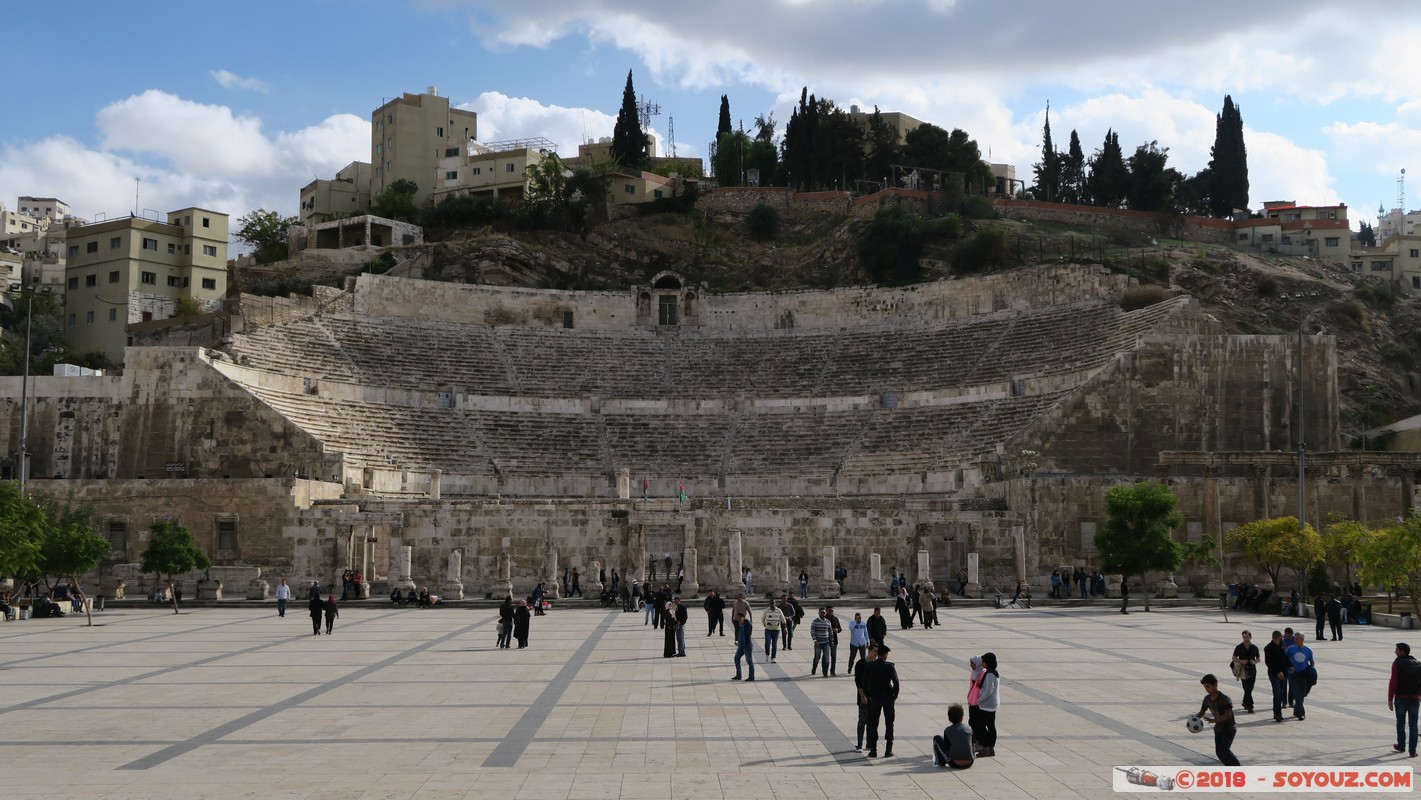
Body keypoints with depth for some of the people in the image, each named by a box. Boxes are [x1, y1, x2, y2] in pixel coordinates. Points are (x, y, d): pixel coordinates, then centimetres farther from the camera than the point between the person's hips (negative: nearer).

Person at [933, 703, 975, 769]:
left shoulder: (947, 730, 1)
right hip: (969, 764, 3)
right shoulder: (969, 729, 7)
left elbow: (947, 746, 9)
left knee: (937, 738, 13)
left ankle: (941, 762, 17)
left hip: (955, 764, -3)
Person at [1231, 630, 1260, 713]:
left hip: (1252, 669, 3)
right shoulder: (1239, 647, -1)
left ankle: (1245, 703, 27)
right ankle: (1250, 705, -11)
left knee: (1250, 688, 9)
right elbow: (1234, 658, 4)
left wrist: (1254, 662, -8)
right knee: (1247, 688, -10)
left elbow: (1258, 659, 14)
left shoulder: (1254, 647, 7)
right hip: (1243, 669, -3)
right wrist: (1241, 661, -14)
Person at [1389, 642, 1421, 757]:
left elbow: (1393, 682, -13)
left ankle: (1401, 746, 26)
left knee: (1400, 723, 14)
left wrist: (1390, 699, -10)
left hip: (1400, 697, -3)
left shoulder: (1397, 664, -9)